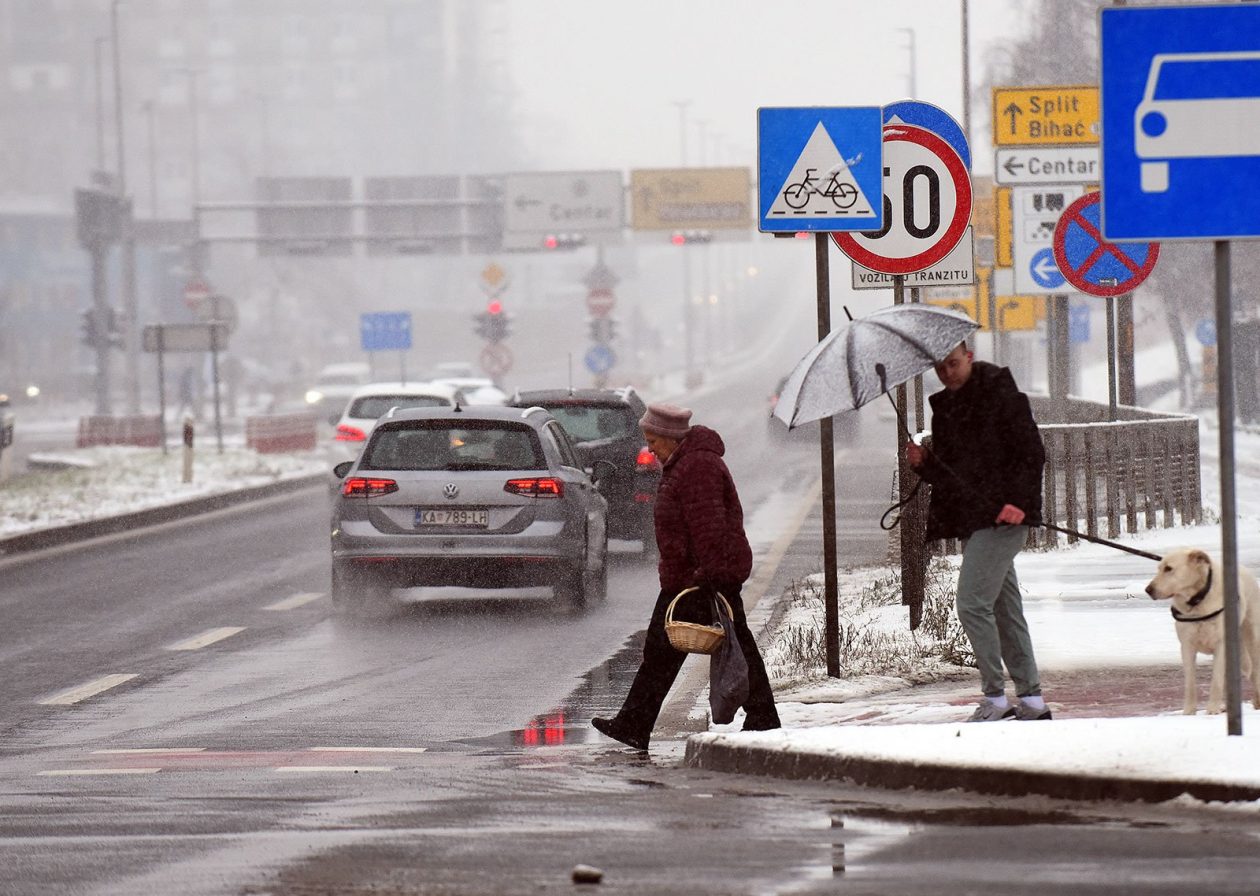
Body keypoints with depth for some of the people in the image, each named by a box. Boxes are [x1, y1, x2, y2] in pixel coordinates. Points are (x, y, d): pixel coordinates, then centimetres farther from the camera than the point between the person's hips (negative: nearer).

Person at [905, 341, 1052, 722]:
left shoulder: (1002, 396, -6)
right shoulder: (944, 408, 17)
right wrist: (923, 463, 0)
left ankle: (995, 697, -8)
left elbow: (1032, 453, -10)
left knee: (973, 604, -14)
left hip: (1001, 519, -9)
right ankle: (1032, 699, 14)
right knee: (1005, 608, 10)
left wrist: (1019, 501, -23)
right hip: (969, 520, 9)